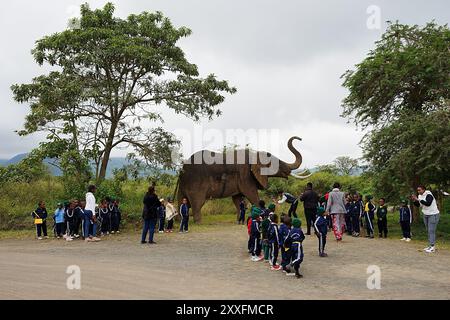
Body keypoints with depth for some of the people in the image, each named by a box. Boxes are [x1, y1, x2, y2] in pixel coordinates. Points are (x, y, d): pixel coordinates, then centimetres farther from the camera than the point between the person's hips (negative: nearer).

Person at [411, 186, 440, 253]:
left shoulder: (429, 195, -18)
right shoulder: (420, 196, 5)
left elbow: (428, 203, -33)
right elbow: (418, 205, 9)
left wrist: (418, 199, -32)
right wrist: (414, 200, -9)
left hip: (433, 215, -8)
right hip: (426, 215, 8)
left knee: (431, 231, -10)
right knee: (429, 231, 10)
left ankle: (432, 247, -9)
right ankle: (430, 246, 14)